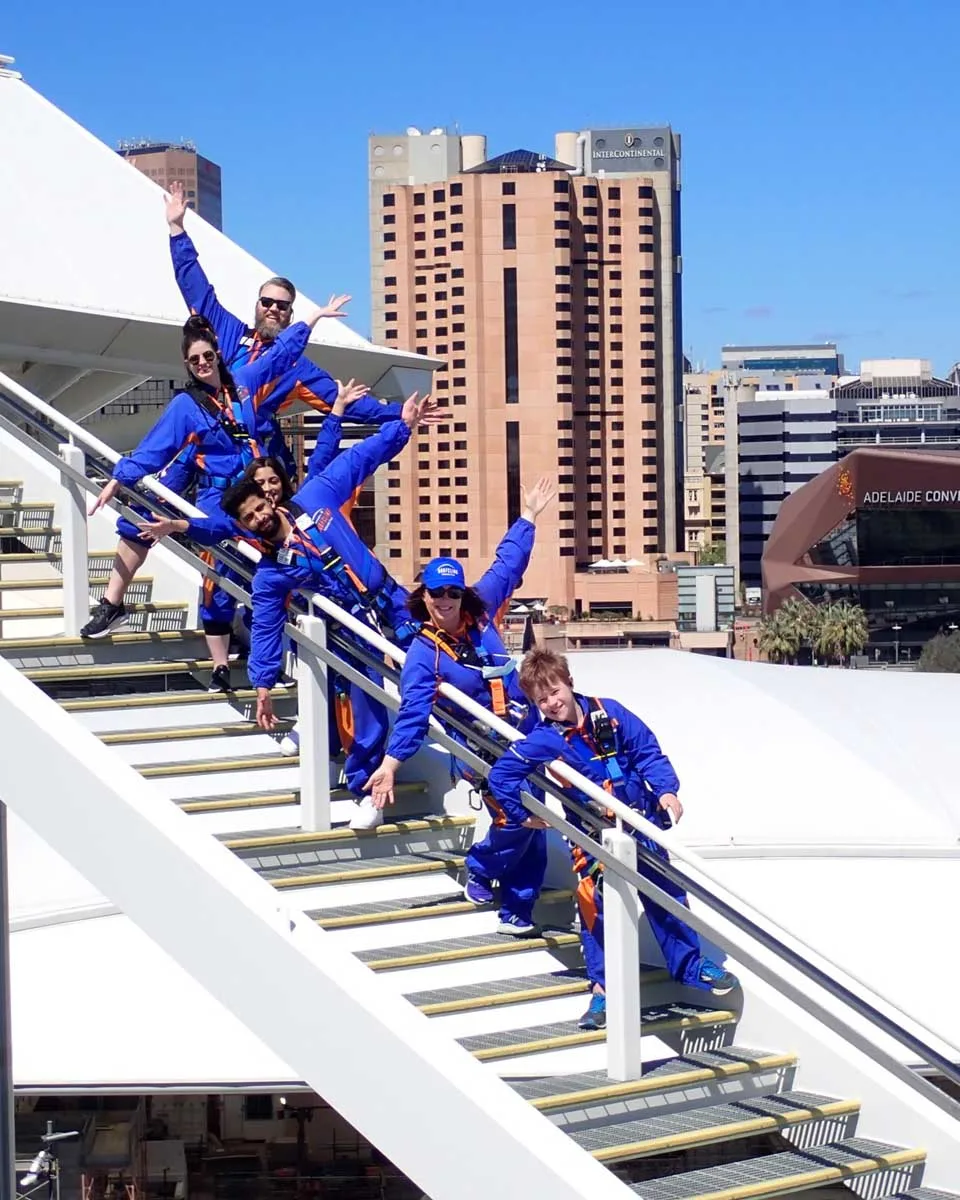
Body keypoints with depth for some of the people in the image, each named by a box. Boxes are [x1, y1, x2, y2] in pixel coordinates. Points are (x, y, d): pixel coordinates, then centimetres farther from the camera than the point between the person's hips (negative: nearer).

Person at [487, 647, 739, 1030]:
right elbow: (501, 776, -10)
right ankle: (603, 988, 7)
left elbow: (647, 750, -1)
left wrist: (665, 790, -13)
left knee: (666, 897, 11)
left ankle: (692, 965, 27)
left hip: (641, 822, 2)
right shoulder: (544, 740, -11)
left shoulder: (609, 713, -5)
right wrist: (524, 814, -9)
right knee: (597, 908, -5)